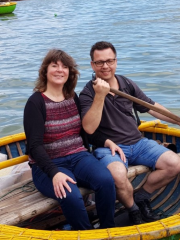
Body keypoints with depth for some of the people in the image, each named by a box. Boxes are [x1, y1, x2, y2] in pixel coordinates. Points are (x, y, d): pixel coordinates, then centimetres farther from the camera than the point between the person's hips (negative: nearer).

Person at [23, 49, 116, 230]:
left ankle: (108, 230, -5)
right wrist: (54, 173, -29)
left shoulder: (73, 98, 9)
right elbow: (35, 146, -16)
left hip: (78, 156, 5)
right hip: (47, 166, -4)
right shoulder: (35, 103, -9)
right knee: (71, 196, -34)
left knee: (106, 181, -26)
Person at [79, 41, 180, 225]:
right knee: (118, 175, -37)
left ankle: (141, 198, 11)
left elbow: (151, 107, 19)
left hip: (137, 142, 6)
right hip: (108, 147, -5)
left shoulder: (127, 84, 8)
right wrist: (100, 96, -28)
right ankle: (133, 210, -3)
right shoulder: (87, 93, -7)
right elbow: (89, 128, -21)